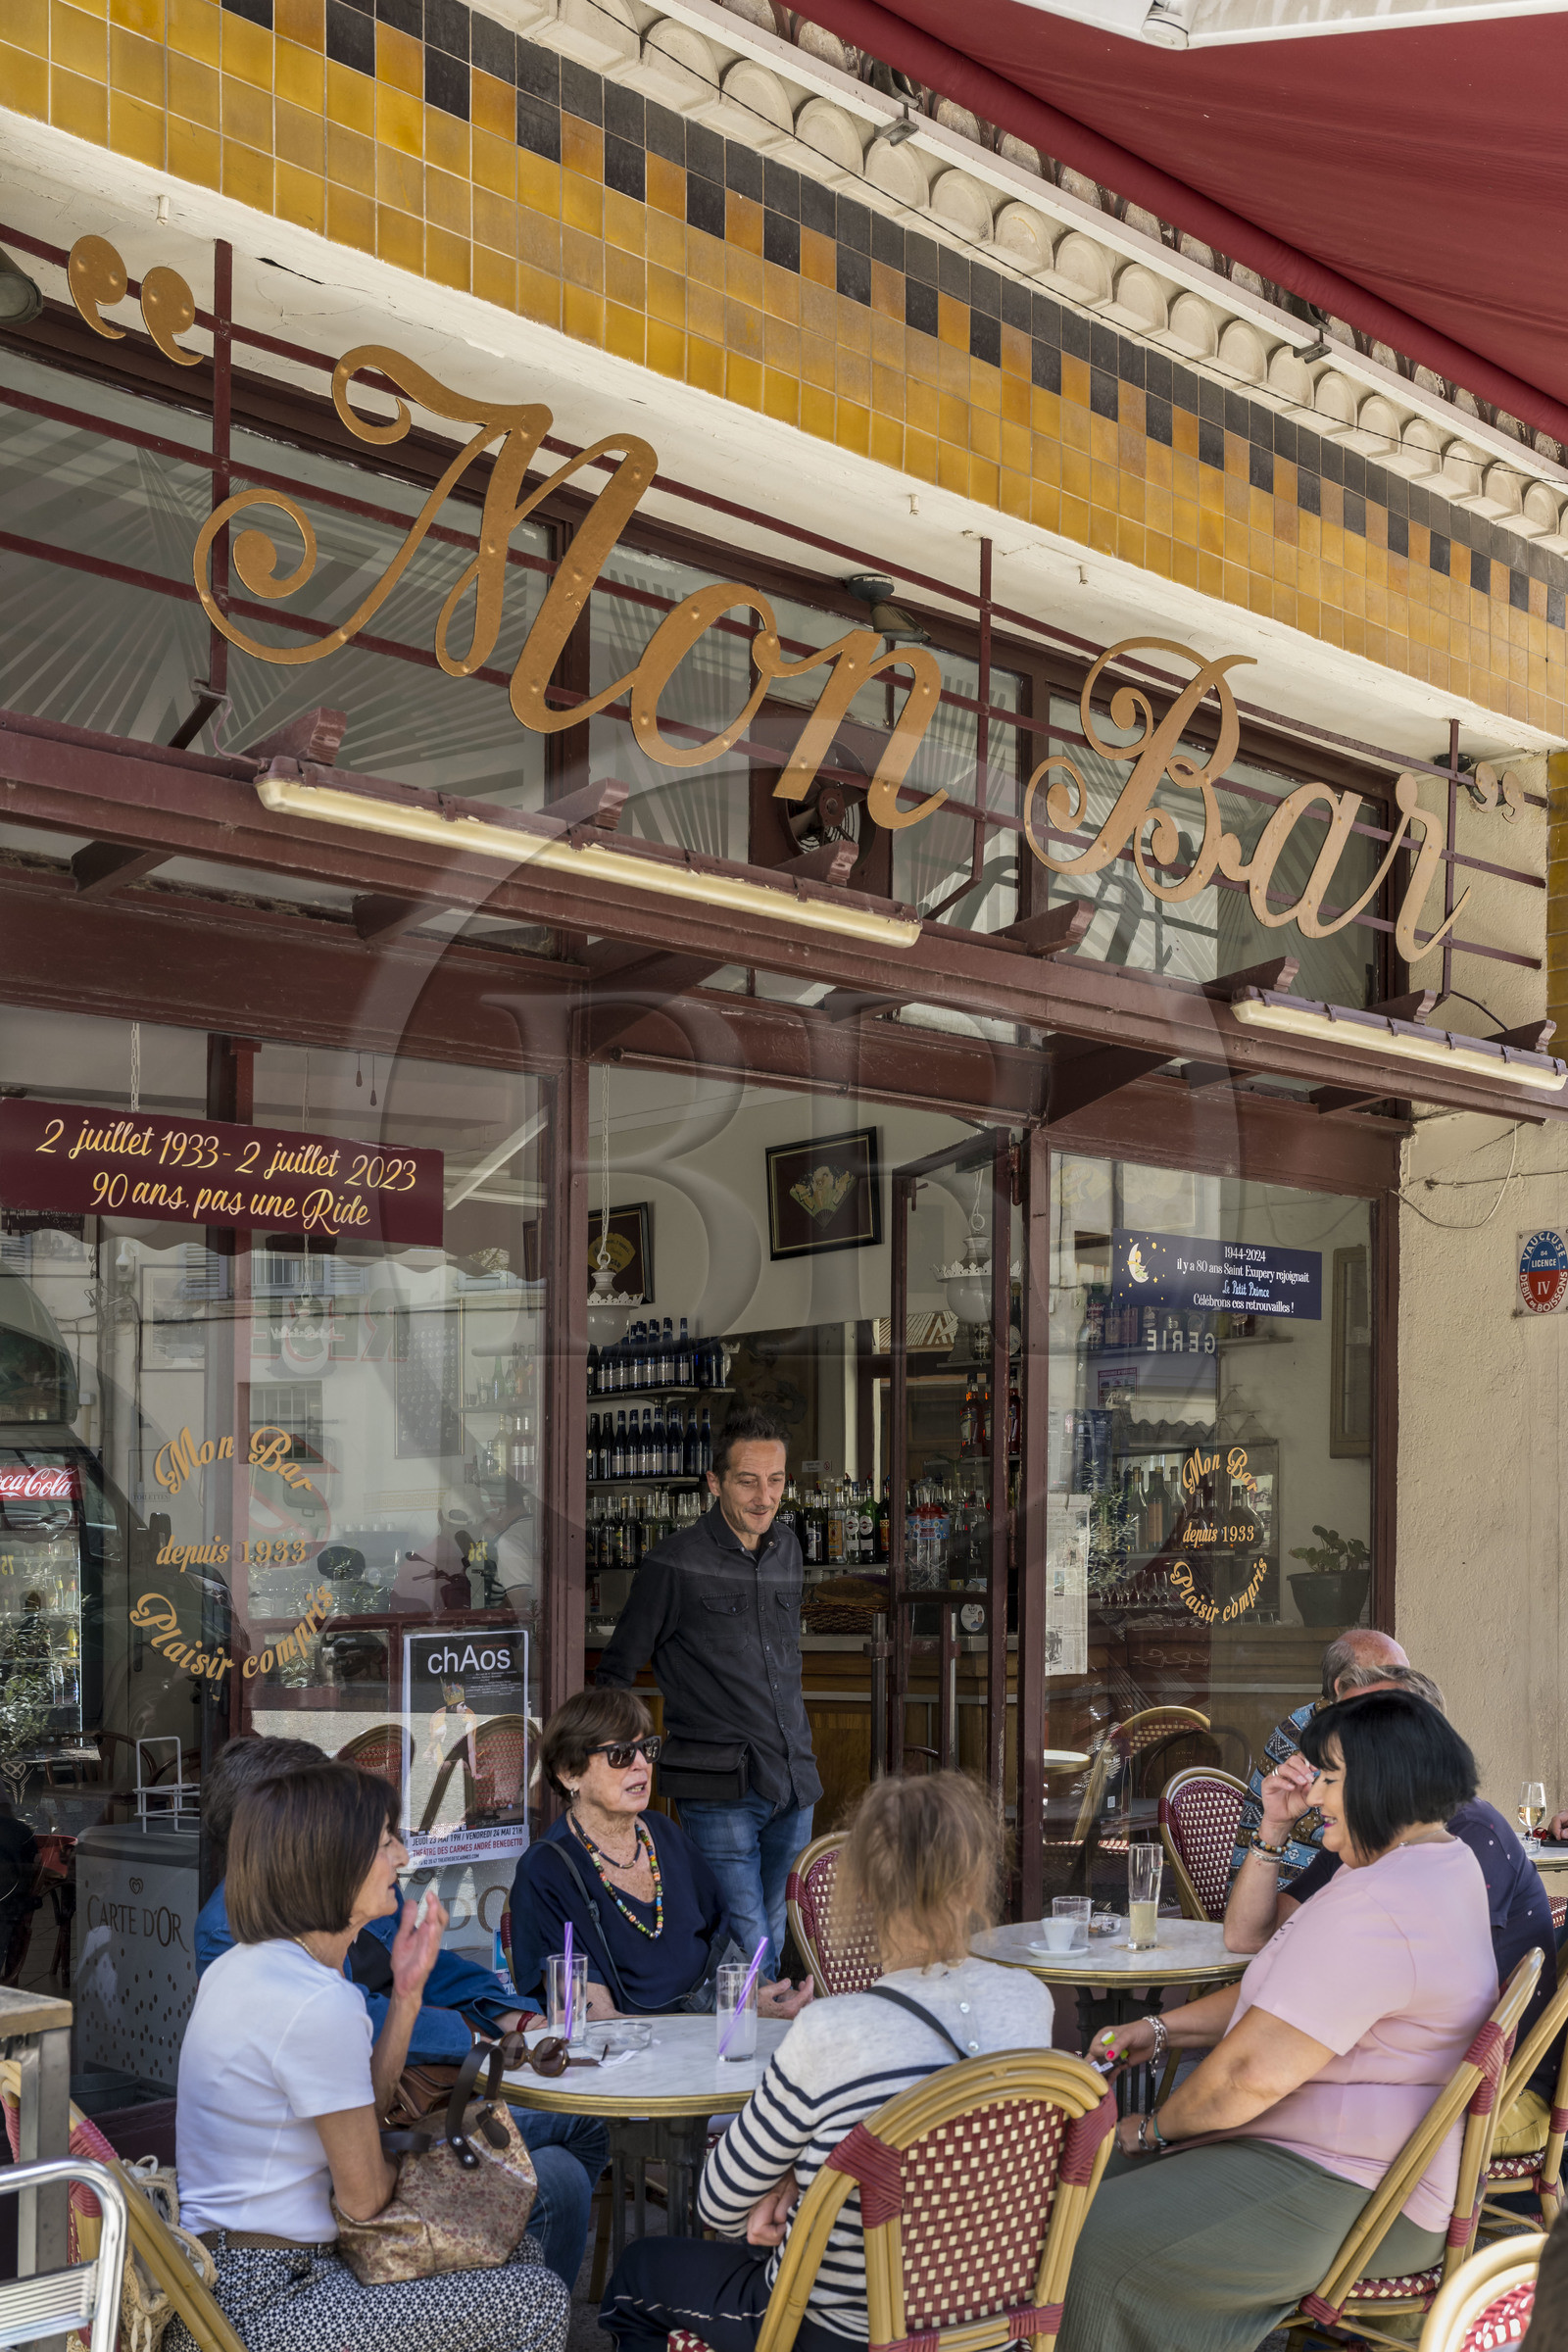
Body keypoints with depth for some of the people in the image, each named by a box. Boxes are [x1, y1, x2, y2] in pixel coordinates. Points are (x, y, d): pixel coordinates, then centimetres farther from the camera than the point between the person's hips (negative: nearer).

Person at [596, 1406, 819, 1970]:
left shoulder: (787, 1549, 11)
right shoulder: (674, 1563, -8)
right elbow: (615, 1675, 0)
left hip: (794, 1782, 6)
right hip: (721, 1792, -6)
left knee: (777, 1943, 13)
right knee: (746, 1955, -11)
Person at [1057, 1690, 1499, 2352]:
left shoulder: (1374, 1911, -27)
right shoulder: (1446, 1861, 10)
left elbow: (1252, 2072, -27)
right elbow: (1278, 1998, 17)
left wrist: (1155, 2128, -8)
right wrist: (1160, 2031, 9)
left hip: (1356, 2198, -12)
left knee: (1101, 2246, -18)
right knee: (1101, 2169, 12)